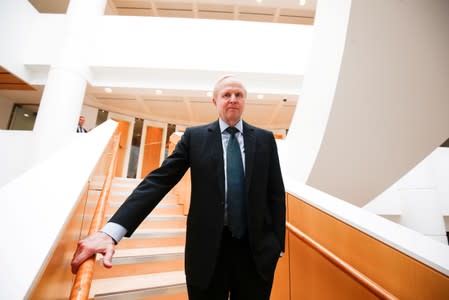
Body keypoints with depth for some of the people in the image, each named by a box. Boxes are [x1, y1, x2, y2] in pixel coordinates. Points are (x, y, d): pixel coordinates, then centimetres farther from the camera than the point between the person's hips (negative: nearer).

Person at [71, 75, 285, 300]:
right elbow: (159, 180, -11)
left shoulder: (265, 139, 2)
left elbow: (276, 193, 3)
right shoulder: (195, 136, -3)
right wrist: (112, 231, -20)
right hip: (208, 247, -1)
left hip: (255, 248, 2)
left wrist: (277, 243, -1)